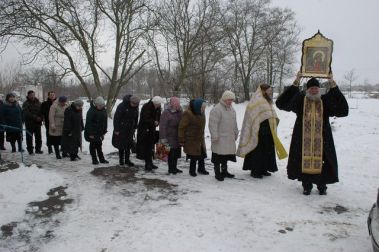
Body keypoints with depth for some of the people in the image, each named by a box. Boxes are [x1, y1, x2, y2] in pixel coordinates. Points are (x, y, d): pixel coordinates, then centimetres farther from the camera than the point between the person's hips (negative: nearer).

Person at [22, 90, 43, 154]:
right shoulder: (26, 104, -3)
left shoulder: (38, 103, 10)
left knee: (38, 137, 7)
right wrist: (36, 118, -20)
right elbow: (27, 113, -13)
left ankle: (38, 149, 17)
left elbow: (41, 112, 11)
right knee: (29, 137, 2)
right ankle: (30, 150, 9)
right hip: (29, 123, -4)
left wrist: (41, 118, -8)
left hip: (38, 123, 4)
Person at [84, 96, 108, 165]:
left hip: (100, 132, 6)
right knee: (93, 145, 3)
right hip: (92, 132, -6)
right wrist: (90, 134, -20)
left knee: (99, 145, 13)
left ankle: (102, 159, 20)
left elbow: (105, 121, 10)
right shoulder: (91, 111, -17)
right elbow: (88, 122, -18)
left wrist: (104, 131, 8)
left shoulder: (104, 110, 2)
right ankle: (94, 159, 12)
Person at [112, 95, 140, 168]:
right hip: (121, 129, -5)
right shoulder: (122, 106, -19)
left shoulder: (136, 107, -2)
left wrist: (134, 128, 10)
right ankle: (121, 160, 15)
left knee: (128, 145, 8)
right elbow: (116, 118, -16)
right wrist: (116, 130, -17)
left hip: (130, 129, 5)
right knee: (121, 145, 2)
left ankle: (127, 160, 17)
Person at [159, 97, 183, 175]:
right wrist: (163, 138, -17)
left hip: (178, 136, 7)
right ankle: (171, 169, 15)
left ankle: (174, 167, 28)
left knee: (176, 153, 14)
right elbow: (163, 126, -15)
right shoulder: (166, 113, -14)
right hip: (170, 137, -7)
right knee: (171, 153, 1)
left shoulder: (179, 112, 6)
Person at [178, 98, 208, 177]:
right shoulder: (187, 114, -21)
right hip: (191, 140, -7)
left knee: (202, 154, 12)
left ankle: (201, 169, 32)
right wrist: (181, 140, -14)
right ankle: (192, 170, 19)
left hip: (200, 139, 7)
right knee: (194, 156, -3)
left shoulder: (201, 113, 3)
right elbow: (182, 128, -17)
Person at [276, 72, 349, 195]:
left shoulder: (326, 101, 2)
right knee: (304, 161, 6)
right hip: (303, 140, 0)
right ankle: (307, 185, 23)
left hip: (322, 140, 0)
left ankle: (322, 186, 25)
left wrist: (333, 85, -14)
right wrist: (296, 83, -15)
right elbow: (281, 103, -10)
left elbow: (342, 109, -10)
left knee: (321, 161, 5)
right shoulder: (299, 99, 0)